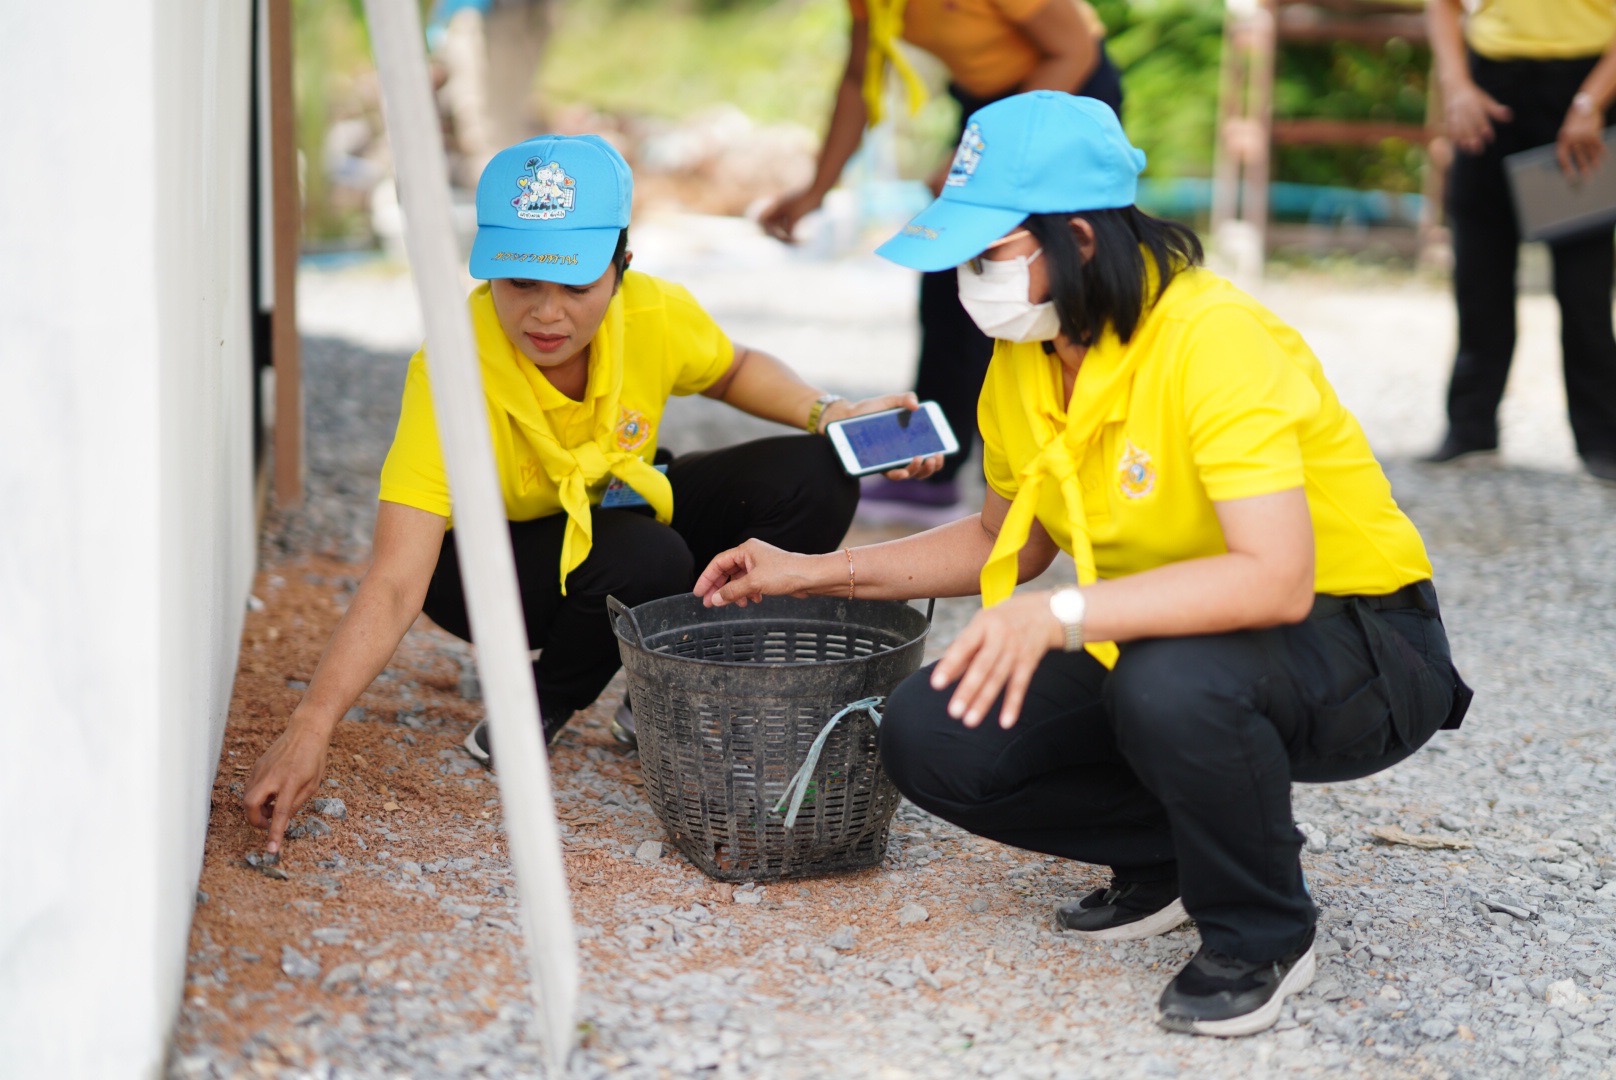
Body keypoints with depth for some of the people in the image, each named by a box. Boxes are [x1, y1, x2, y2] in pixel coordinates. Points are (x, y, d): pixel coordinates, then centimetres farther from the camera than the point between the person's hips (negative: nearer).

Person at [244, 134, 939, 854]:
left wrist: (828, 415, -14)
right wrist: (310, 727, -53)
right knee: (646, 558, -36)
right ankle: (540, 705, -5)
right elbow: (394, 586, -41)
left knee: (815, 477, -15)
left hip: (616, 510, 5)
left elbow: (733, 371, 5)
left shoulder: (656, 316, -22)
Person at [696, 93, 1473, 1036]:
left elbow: (1276, 578, -39)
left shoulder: (1216, 341, -28)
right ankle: (1171, 858, 11)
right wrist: (814, 572, 8)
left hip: (1358, 646, -7)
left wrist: (1062, 616, -44)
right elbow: (1007, 542, 14)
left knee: (1173, 685, -40)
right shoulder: (1025, 360, -2)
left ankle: (1263, 937, -11)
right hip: (1166, 635, 7)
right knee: (932, 737, -10)